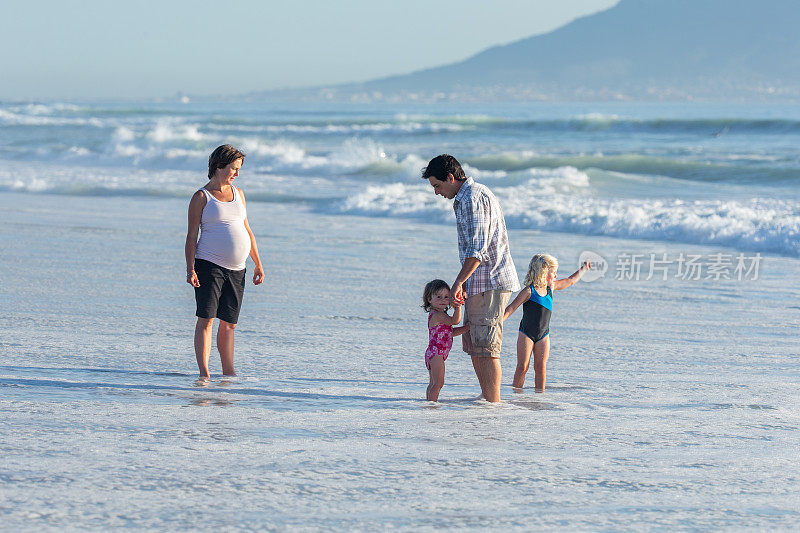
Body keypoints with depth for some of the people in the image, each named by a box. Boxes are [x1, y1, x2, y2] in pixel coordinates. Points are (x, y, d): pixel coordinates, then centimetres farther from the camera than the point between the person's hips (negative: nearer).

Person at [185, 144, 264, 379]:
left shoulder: (237, 193, 16)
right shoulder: (201, 197, -1)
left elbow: (247, 230, 21)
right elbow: (191, 236, -3)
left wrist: (258, 264, 18)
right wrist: (190, 269, -13)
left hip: (236, 270, 5)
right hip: (209, 265, -5)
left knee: (229, 323, 8)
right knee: (206, 318, -10)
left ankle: (228, 372, 14)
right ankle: (204, 373, -10)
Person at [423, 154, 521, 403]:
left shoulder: (472, 199, -15)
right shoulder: (475, 194, 19)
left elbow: (476, 249, -23)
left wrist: (458, 282, -24)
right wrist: (465, 283, 25)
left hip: (490, 281, -11)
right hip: (481, 283, 11)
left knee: (485, 346, -9)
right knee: (472, 344, 13)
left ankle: (492, 403, -8)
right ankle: (487, 398, 18)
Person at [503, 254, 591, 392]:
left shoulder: (551, 287, 6)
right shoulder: (529, 291, -14)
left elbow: (571, 281, 22)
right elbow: (511, 308, -15)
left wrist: (583, 268, 27)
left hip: (543, 335, 5)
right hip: (526, 334, -5)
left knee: (541, 367, 0)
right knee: (522, 367, -7)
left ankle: (540, 392, 6)